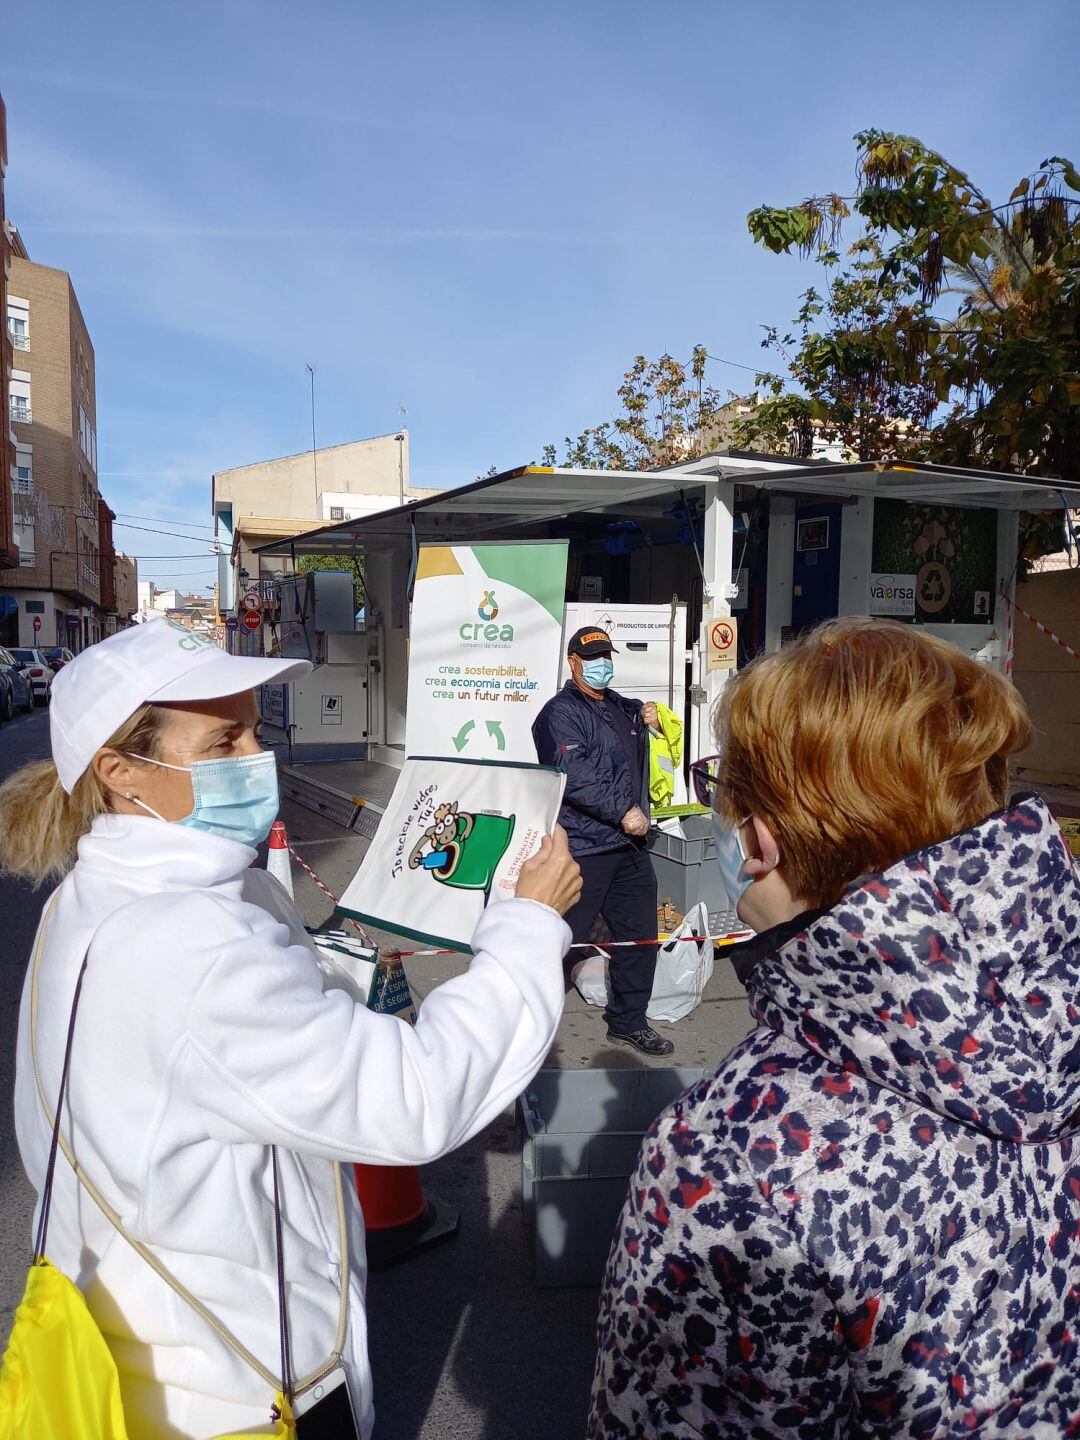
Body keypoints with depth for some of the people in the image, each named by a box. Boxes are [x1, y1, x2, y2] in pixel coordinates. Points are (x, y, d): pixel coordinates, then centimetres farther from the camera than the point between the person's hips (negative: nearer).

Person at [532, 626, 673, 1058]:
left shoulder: (620, 706, 18)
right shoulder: (561, 711, -8)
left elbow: (634, 760, 35)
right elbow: (575, 776, -21)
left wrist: (645, 722, 14)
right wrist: (623, 811, -20)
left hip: (629, 844, 9)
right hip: (583, 847, -8)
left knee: (639, 934, 15)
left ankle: (629, 1021, 32)